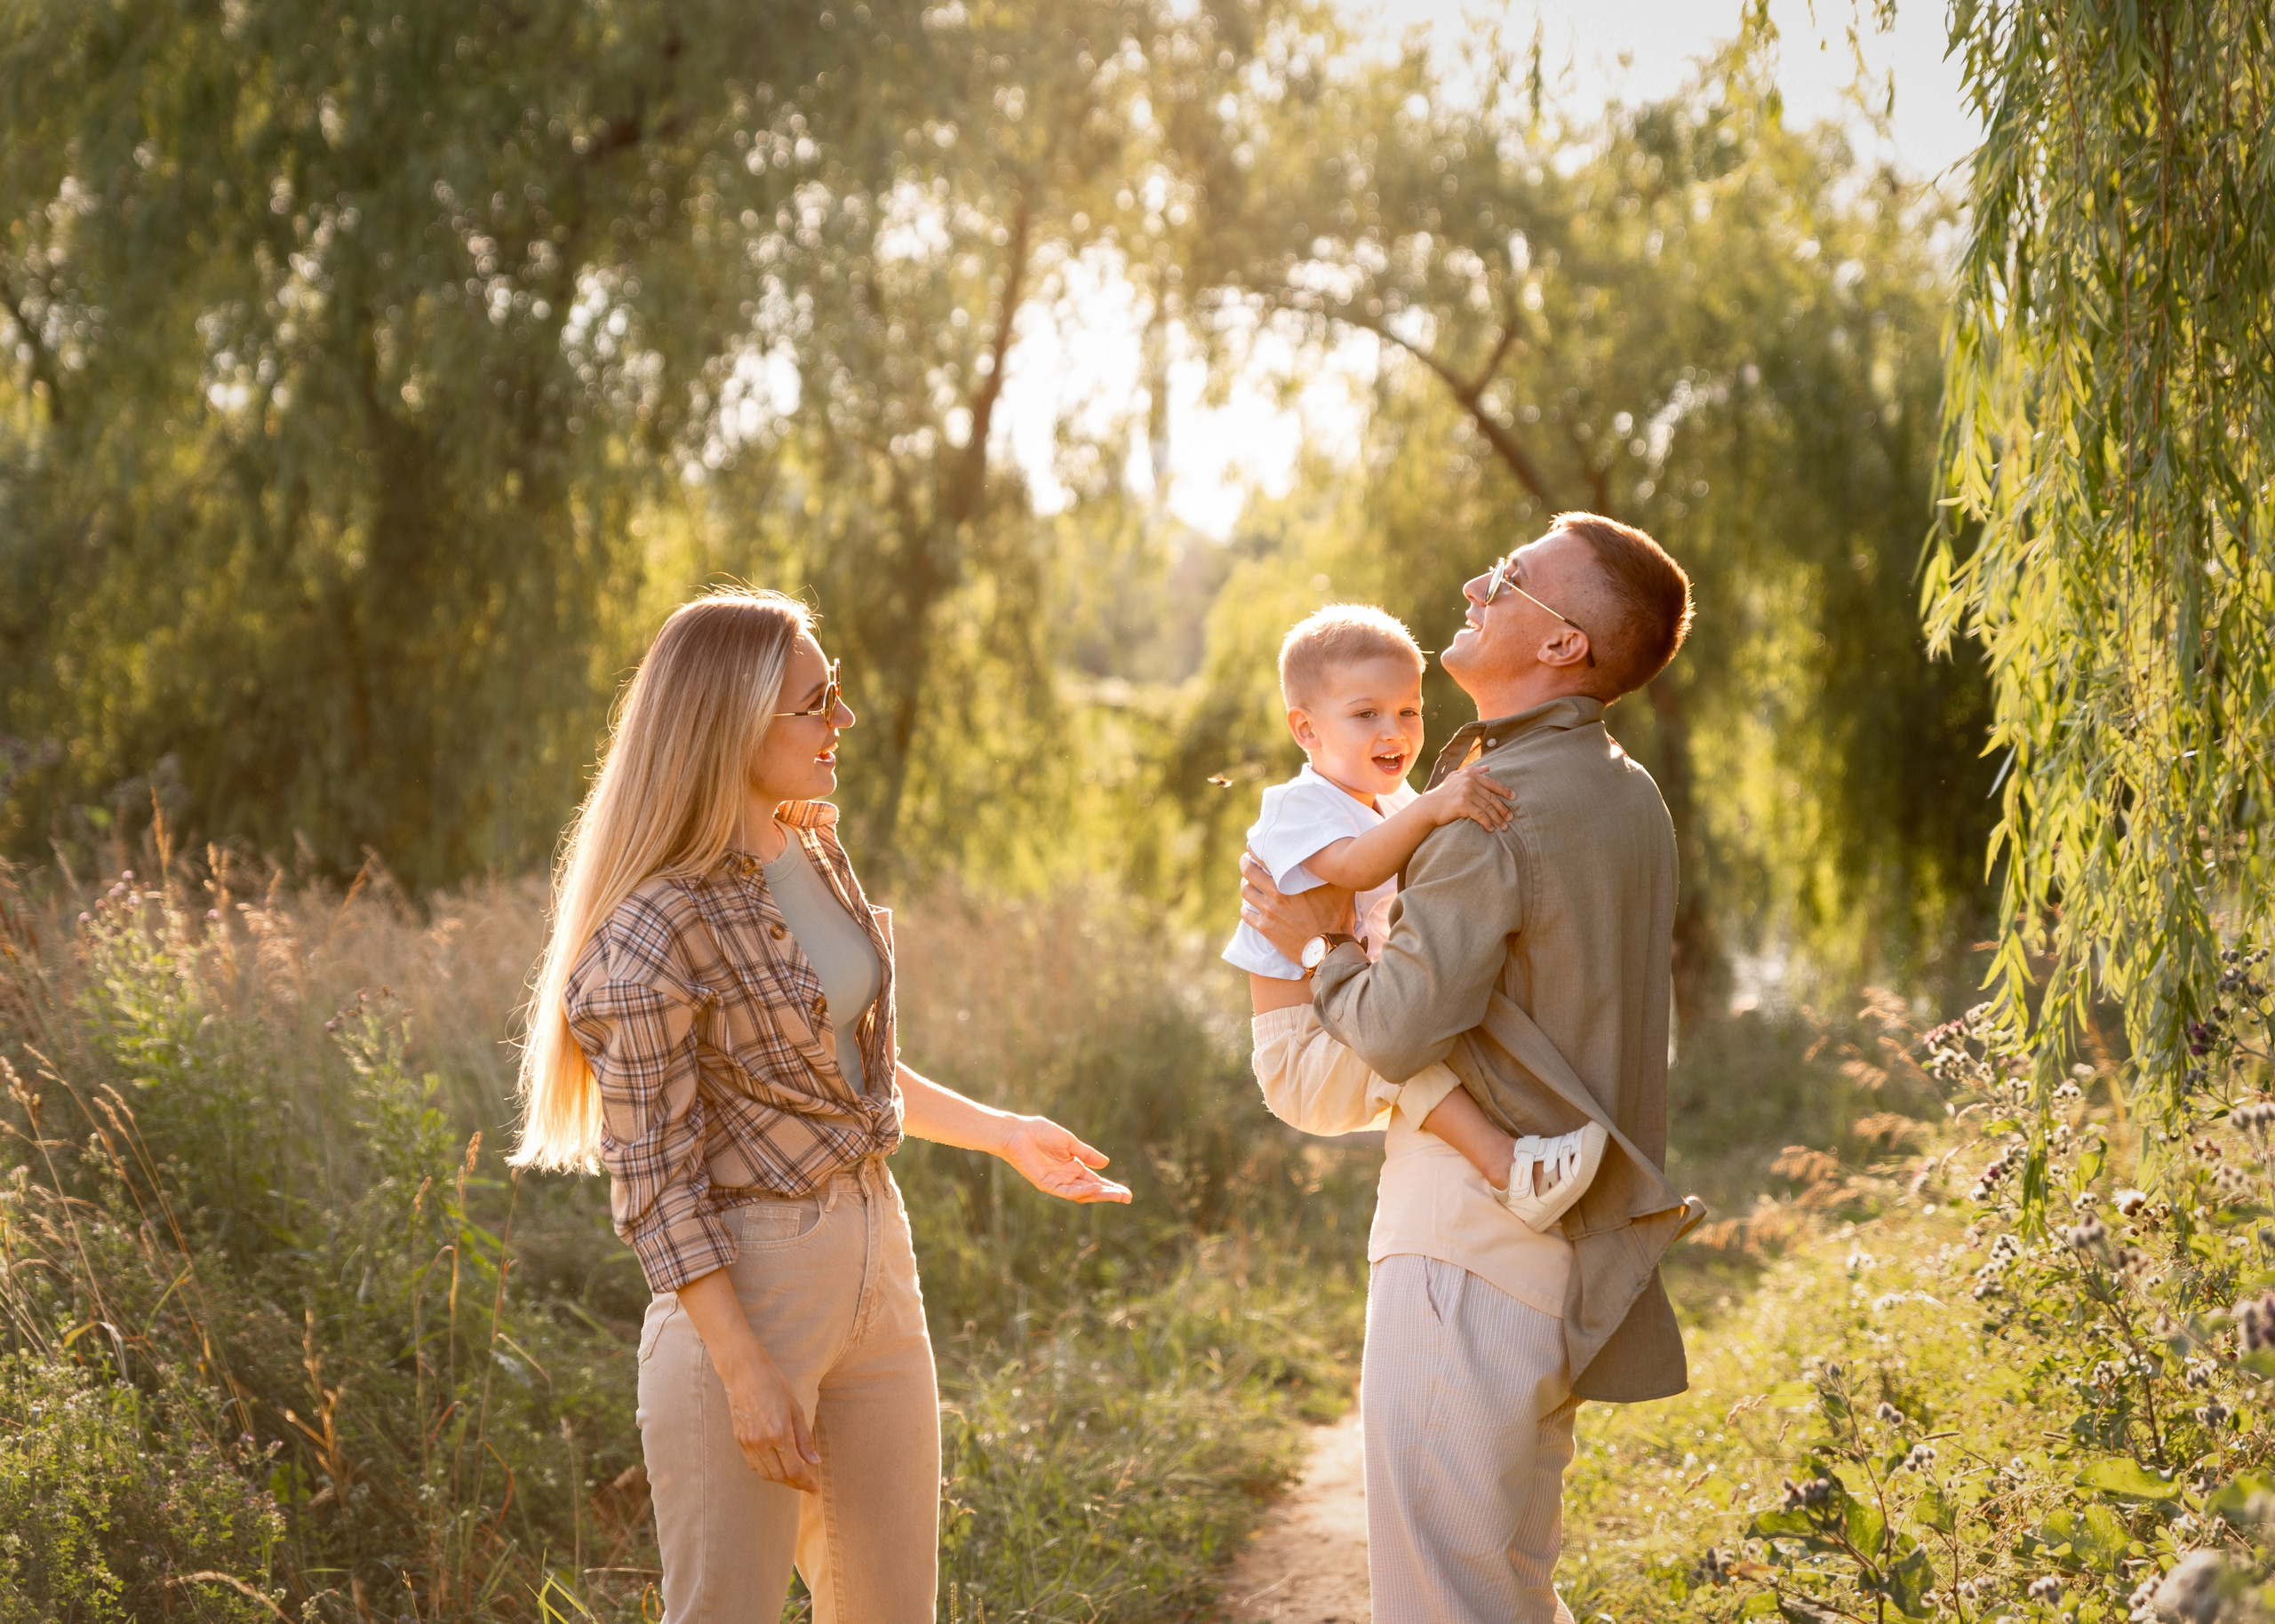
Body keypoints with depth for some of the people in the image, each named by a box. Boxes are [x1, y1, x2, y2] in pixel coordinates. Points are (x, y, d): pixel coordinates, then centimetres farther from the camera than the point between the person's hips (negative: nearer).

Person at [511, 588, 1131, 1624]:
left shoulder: (814, 853, 7)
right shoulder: (654, 929, -18)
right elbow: (652, 1179, -17)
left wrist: (1006, 1135, 18)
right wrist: (746, 1374, -19)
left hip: (875, 1257, 8)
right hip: (743, 1283, -8)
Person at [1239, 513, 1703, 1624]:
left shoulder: (1497, 809, -18)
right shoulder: (1628, 798, 11)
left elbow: (1400, 1031, -22)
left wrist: (1318, 943, -4)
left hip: (1473, 1244, -9)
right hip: (1568, 1242, 10)